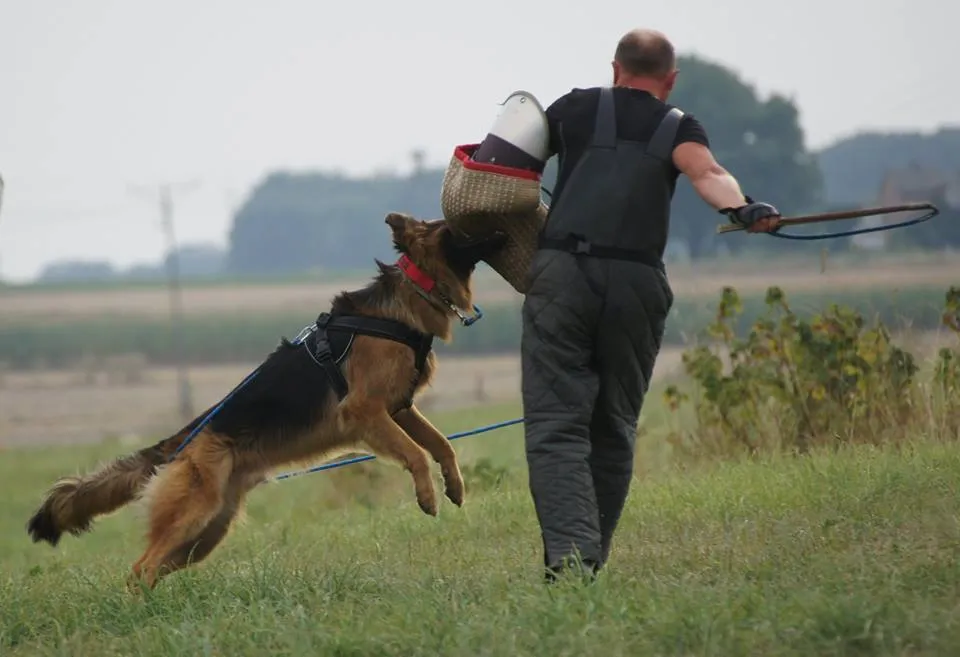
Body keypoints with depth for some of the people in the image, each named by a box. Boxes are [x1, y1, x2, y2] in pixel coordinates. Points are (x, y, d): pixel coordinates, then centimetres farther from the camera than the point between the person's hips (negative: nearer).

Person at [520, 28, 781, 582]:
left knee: (556, 423, -6)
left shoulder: (576, 108, 17)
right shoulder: (679, 127, 14)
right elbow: (706, 172, -7)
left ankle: (569, 553, -24)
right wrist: (742, 208, -24)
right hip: (636, 284, 1)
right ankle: (592, 560, 13)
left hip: (561, 272, -1)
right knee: (614, 429, 13)